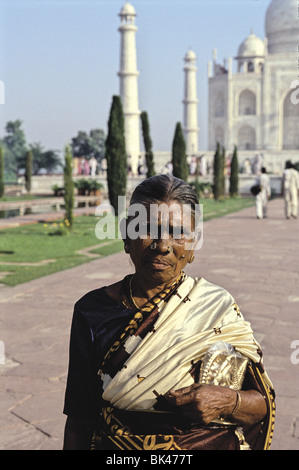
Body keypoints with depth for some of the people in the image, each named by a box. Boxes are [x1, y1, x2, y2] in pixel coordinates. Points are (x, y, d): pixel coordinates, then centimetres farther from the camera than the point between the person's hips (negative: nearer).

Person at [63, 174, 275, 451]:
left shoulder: (218, 307, -12)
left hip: (209, 443, 0)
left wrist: (228, 402, -25)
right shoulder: (93, 311, -11)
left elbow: (263, 404, -8)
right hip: (116, 447, 0)